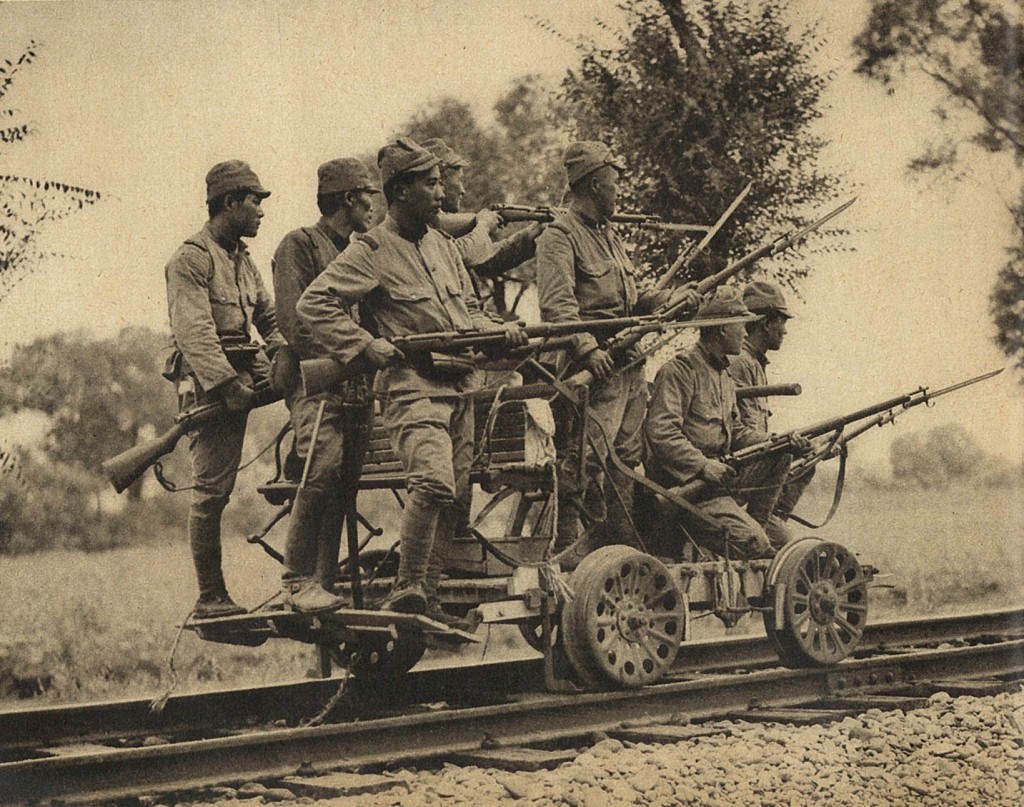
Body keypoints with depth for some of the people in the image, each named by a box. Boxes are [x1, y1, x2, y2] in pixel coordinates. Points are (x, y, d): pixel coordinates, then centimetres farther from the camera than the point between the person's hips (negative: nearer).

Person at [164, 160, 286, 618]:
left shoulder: (243, 262, 21)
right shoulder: (192, 260, -7)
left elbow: (270, 320, 21)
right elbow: (194, 333, -17)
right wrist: (229, 384, -24)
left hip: (240, 380, 7)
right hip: (209, 385, -7)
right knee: (210, 490, -7)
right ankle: (210, 597, -6)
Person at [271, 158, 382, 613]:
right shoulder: (299, 246, 2)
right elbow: (293, 319, -9)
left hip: (357, 386, 7)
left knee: (343, 486, 1)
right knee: (322, 467, -22)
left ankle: (323, 583, 3)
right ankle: (297, 581, -18)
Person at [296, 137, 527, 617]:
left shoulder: (444, 247, 18)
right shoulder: (371, 252, -6)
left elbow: (467, 310, 28)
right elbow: (313, 304, -11)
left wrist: (498, 332, 7)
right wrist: (368, 347, -16)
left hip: (461, 388, 8)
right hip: (412, 388, -8)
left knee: (452, 496, 6)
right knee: (434, 482, -26)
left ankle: (427, 600, 13)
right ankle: (405, 591, -19)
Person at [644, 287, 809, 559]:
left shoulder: (724, 375, 20)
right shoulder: (680, 370, -13)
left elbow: (735, 431, 21)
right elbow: (660, 432, -22)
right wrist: (703, 466, -28)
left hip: (718, 473, 10)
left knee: (780, 454, -1)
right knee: (754, 543, -23)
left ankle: (756, 523, 4)